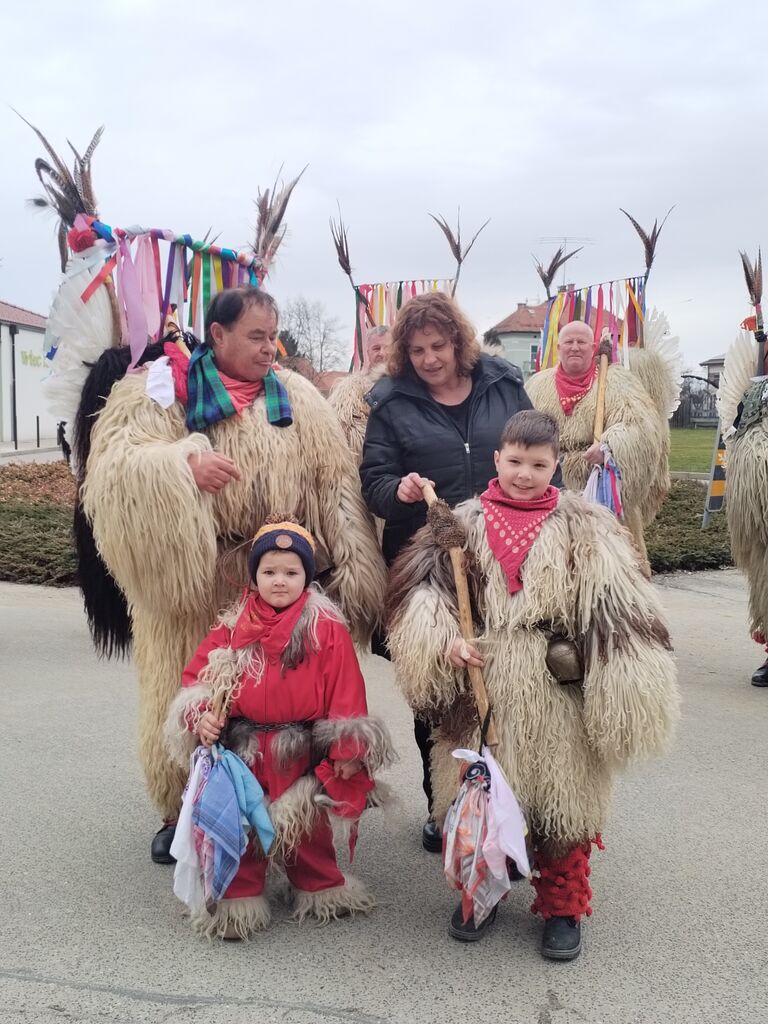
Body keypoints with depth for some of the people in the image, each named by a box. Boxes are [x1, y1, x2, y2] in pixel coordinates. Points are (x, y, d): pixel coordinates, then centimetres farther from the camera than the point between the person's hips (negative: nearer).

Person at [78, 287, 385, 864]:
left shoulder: (298, 399, 7)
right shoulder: (161, 391, 0)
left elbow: (336, 487, 2)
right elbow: (114, 466, -10)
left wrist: (356, 574, -6)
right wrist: (182, 464, -26)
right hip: (192, 584, -1)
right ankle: (184, 813, 30)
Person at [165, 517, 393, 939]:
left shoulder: (327, 628, -8)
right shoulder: (234, 624, 0)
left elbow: (346, 694, -7)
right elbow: (198, 675, 3)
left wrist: (347, 751, -8)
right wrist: (202, 714, -15)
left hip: (302, 750, -2)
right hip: (242, 747, 2)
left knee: (307, 823, 14)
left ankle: (322, 888, 37)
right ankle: (237, 897, 26)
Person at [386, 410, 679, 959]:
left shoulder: (586, 526, -3)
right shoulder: (465, 522, 1)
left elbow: (621, 615, -7)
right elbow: (420, 585, -2)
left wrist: (624, 695, -13)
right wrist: (444, 641, -18)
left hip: (562, 698, -1)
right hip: (482, 695, 2)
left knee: (564, 803, 10)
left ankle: (563, 908, 32)